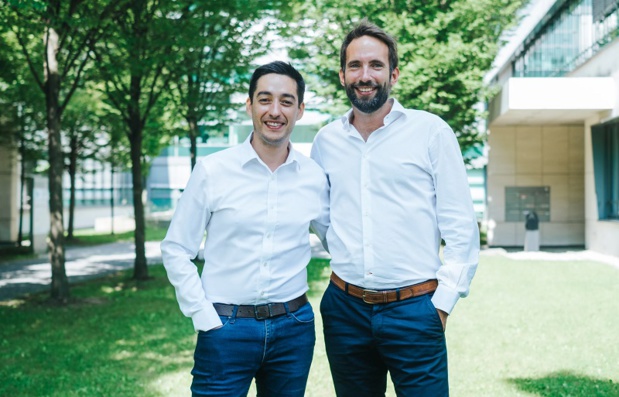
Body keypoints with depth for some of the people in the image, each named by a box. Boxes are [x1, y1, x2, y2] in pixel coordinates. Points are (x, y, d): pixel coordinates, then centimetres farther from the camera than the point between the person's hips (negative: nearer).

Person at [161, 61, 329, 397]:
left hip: (294, 328, 3)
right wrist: (205, 319, -6)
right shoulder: (212, 171, -5)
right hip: (225, 329, -2)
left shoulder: (315, 178, 1)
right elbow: (176, 251, -1)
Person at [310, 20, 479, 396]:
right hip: (344, 308, 3)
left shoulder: (431, 131, -3)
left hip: (414, 308, -3)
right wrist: (344, 260, 12)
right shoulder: (326, 141, 6)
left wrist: (443, 301, -7)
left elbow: (461, 227, -4)